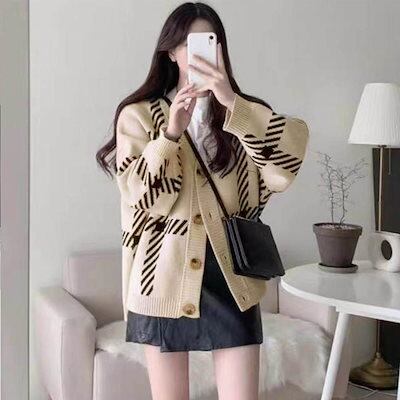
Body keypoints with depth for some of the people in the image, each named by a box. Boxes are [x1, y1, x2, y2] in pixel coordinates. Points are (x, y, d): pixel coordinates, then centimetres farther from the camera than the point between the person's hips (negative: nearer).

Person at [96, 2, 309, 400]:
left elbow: (286, 166, -14)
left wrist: (233, 103, -23)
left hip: (231, 277, 1)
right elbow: (141, 200, -9)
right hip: (164, 277, -1)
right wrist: (171, 133, -20)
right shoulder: (138, 115, 2)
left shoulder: (243, 115, 6)